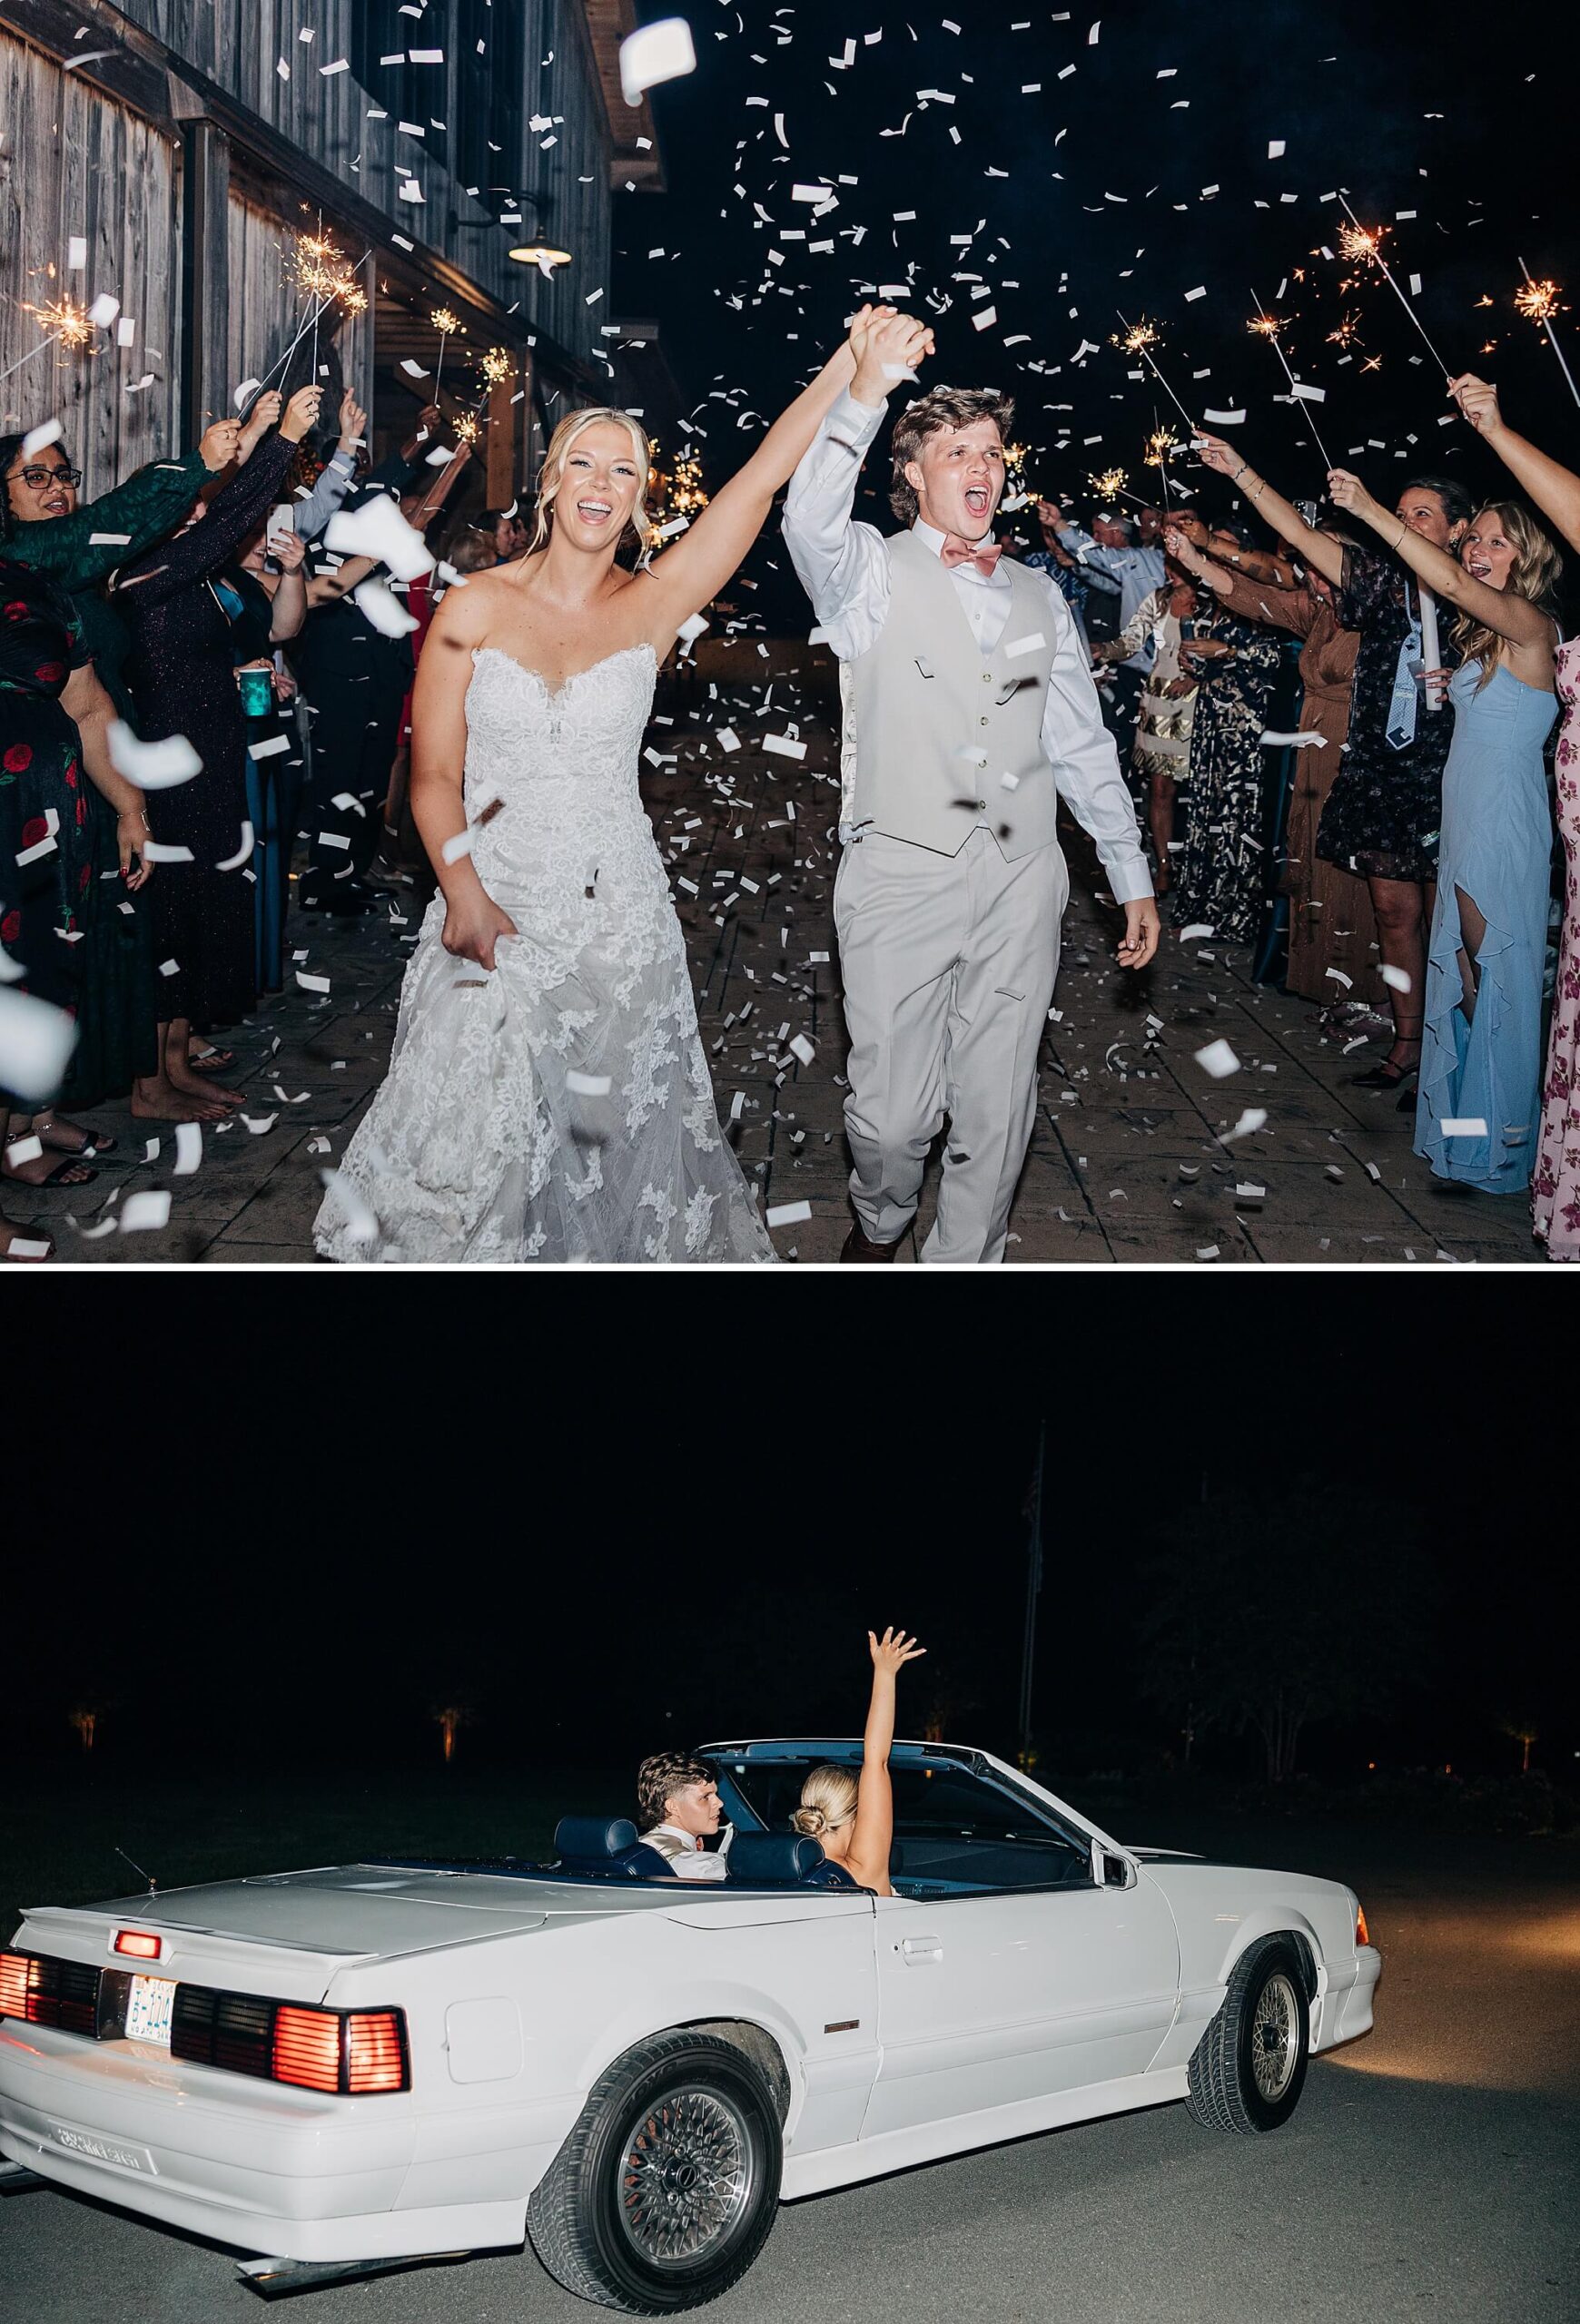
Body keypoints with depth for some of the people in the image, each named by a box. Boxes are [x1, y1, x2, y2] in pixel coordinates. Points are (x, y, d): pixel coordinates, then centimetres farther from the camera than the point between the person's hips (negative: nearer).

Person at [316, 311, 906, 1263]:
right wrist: (466, 895, -17)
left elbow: (764, 476, -10)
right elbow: (433, 775, -2)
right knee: (476, 1140, 1)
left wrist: (851, 363, -18)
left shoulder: (653, 607, 0)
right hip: (493, 909, -1)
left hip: (616, 916, 1)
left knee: (612, 1133, 9)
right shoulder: (476, 606, -2)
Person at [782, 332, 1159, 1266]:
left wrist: (1133, 876, 14)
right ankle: (881, 1223, 32)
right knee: (893, 1108, 0)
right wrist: (865, 396, -35)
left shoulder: (1038, 595, 16)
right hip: (902, 874, -3)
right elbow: (811, 522, -21)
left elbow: (1083, 744, 18)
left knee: (998, 1109, 5)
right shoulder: (874, 575, 3)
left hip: (1020, 880, 4)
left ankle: (966, 1258, 23)